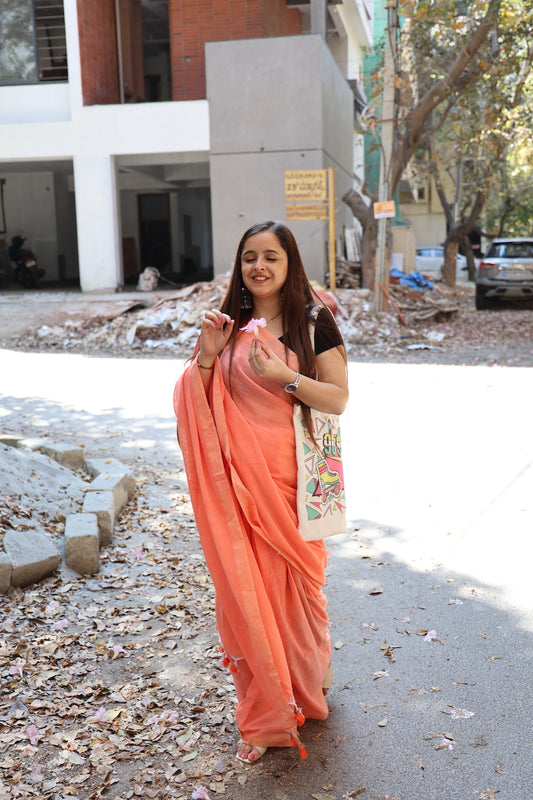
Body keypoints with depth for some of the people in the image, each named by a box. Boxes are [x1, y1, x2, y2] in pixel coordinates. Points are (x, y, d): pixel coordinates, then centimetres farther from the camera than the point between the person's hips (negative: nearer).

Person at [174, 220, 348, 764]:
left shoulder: (313, 320, -3)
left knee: (292, 580, 7)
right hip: (236, 474, 3)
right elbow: (204, 403, 10)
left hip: (290, 474, -3)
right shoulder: (229, 322, 8)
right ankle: (264, 710, 25)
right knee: (243, 584, 6)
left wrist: (284, 376, -21)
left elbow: (338, 399, -7)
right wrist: (207, 356, -8)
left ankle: (304, 687, 36)